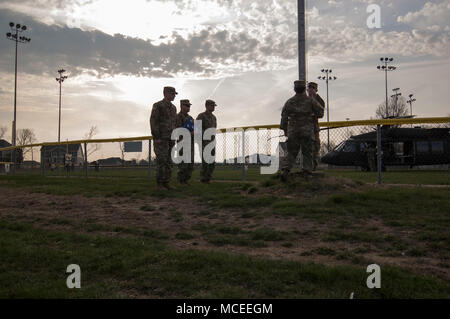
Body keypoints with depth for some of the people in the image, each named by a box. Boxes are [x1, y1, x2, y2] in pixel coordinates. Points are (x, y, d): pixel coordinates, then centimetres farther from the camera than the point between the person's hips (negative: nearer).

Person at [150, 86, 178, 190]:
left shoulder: (173, 108, 15)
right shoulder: (157, 106, -8)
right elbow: (153, 122, -13)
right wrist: (157, 138, -19)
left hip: (170, 139, 7)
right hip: (160, 139, -7)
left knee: (168, 162, 5)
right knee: (161, 161, -9)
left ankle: (165, 183, 10)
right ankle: (159, 184, -2)